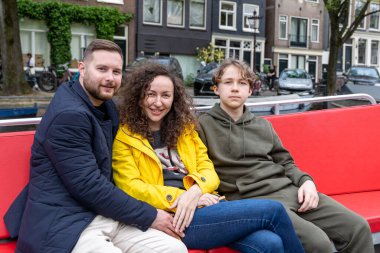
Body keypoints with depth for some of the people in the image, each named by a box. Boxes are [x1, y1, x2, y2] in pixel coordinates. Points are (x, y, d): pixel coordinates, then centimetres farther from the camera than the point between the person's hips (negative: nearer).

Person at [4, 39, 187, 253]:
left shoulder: (107, 107, 14)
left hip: (103, 217, 8)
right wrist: (149, 216, -11)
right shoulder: (69, 115, -16)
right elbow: (89, 187, -18)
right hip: (64, 225, -8)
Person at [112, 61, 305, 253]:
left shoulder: (185, 128, 19)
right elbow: (131, 188, -6)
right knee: (272, 210, -18)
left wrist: (196, 190, -12)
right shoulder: (123, 136, 4)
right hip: (173, 219, -5)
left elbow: (208, 170, 11)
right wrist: (181, 198, -16)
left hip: (204, 206, 5)